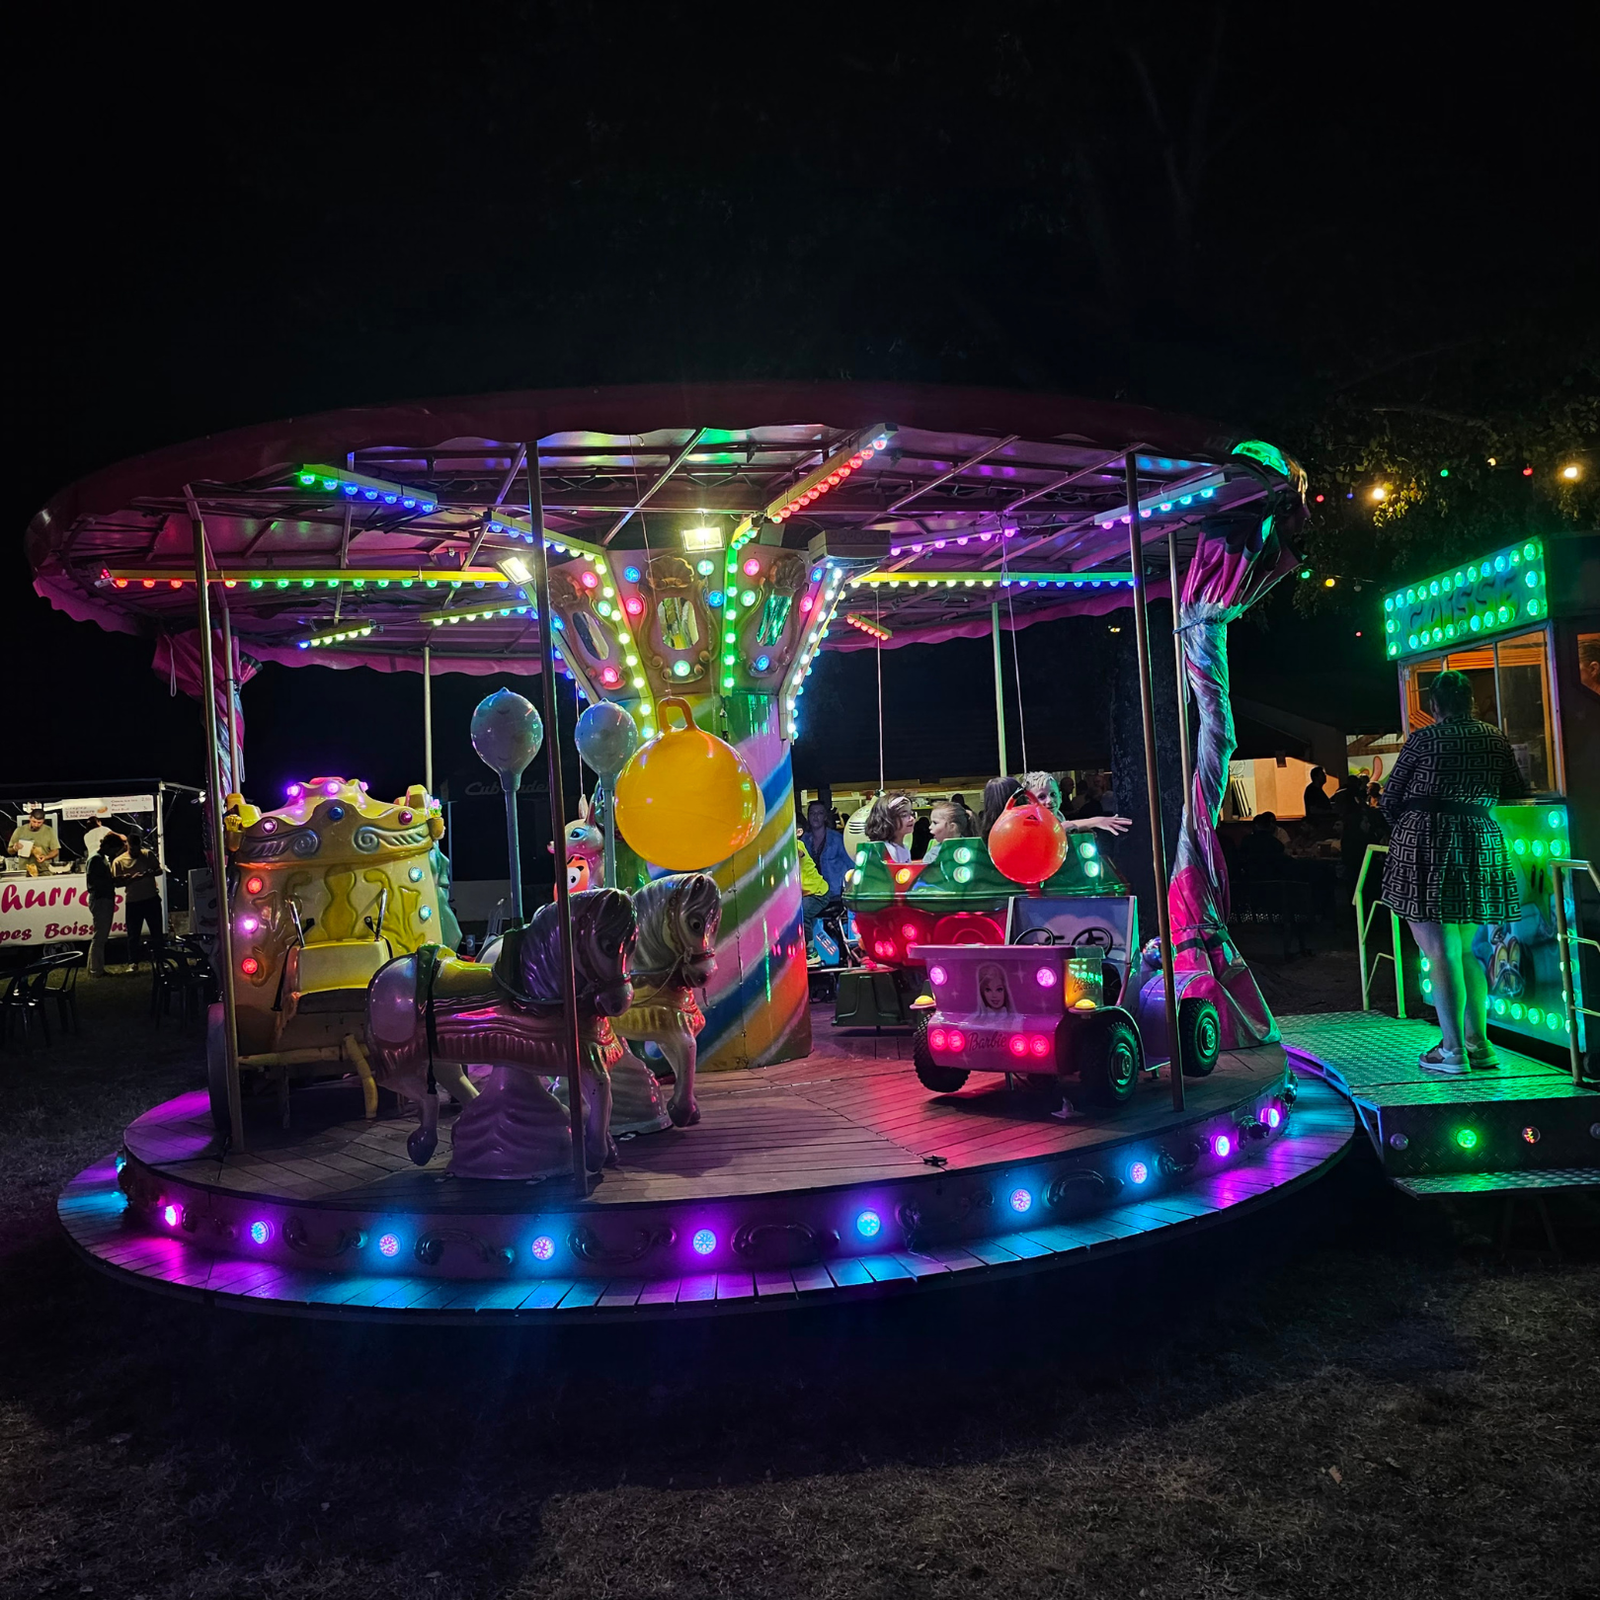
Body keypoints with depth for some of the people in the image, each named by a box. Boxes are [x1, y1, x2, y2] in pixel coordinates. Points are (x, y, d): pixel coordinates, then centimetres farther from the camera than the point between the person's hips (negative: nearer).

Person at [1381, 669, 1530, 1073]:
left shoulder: (1424, 739, -5)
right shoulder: (1495, 738, 8)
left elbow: (1391, 799, 0)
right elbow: (1518, 794, 14)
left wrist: (1405, 826, 19)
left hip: (1427, 845, -5)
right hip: (1481, 847, 5)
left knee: (1441, 952, -3)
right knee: (1465, 950, 17)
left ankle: (1453, 1049, -3)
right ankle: (1478, 1042, 16)